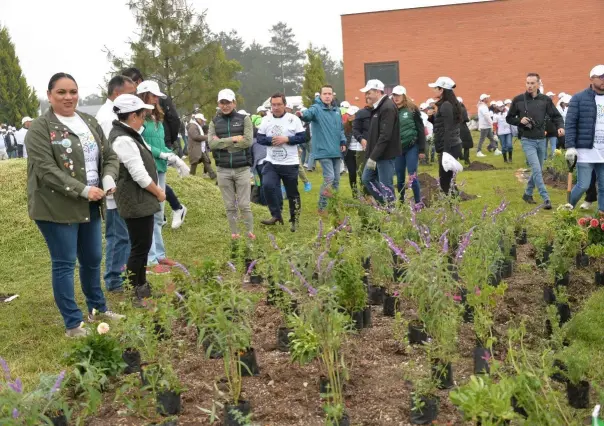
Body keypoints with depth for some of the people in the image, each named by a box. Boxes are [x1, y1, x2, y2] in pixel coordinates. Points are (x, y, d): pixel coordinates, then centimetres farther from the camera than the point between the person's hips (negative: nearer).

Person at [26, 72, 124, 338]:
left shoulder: (90, 123, 10)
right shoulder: (39, 129, -10)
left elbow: (109, 156, 12)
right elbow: (46, 170, -19)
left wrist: (109, 179, -10)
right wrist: (83, 190, -25)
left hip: (90, 206, 7)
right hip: (57, 208, -6)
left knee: (93, 259, 17)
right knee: (64, 264, 1)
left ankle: (97, 307, 36)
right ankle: (73, 323, 10)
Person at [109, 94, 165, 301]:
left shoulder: (130, 134, 11)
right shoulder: (123, 139, -22)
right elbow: (139, 174, -22)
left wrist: (156, 189, 8)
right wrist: (158, 193, -9)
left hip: (142, 200, 10)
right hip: (136, 202, -10)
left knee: (143, 245, 18)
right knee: (139, 247, -2)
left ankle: (142, 286, 29)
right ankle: (134, 293, 8)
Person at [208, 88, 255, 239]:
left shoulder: (244, 119, 1)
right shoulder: (214, 122, 6)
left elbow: (248, 141, -12)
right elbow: (212, 144, -8)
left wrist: (222, 142, -10)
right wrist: (233, 139, -14)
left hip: (242, 168, -2)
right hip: (223, 170, 2)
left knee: (244, 205, 1)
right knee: (230, 206, 9)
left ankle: (250, 231, 15)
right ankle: (234, 233, 19)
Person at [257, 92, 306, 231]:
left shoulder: (293, 119, -5)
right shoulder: (266, 120, 3)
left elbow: (303, 137, -8)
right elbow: (259, 138, 3)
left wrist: (286, 139, -19)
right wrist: (271, 140, -16)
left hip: (290, 163, -2)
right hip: (271, 162, 2)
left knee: (292, 193, 7)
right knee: (267, 185, -19)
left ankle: (295, 220, 23)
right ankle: (276, 215, -5)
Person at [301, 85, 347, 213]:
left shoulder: (337, 110, 12)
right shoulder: (316, 108, -9)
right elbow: (309, 113, -33)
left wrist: (343, 141, 8)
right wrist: (302, 115, -55)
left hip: (336, 151, 7)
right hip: (324, 151, -7)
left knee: (336, 179, 13)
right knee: (329, 177, -13)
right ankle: (322, 206, 0)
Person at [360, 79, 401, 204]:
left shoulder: (388, 108, -17)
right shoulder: (378, 107, 14)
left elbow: (385, 136, -24)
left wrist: (373, 157, -23)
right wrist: (371, 155, 14)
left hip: (385, 155, -10)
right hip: (376, 154, 10)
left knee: (386, 186, -4)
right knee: (367, 179, 15)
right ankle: (385, 203, 22)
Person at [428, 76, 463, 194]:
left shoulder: (445, 106, -14)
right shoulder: (448, 104, 15)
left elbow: (448, 130, -19)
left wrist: (446, 151, -21)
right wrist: (432, 117, 8)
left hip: (449, 147, -10)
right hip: (452, 146, 10)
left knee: (445, 180, -7)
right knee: (448, 179, 13)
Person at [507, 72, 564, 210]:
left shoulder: (545, 100, 1)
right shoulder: (518, 100, -2)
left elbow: (556, 116, 4)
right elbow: (509, 118, 6)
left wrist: (560, 126, -16)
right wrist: (519, 120, -13)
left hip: (541, 140, 4)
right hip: (527, 140, -3)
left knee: (538, 170, 13)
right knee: (536, 170, -14)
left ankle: (528, 194, 31)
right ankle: (546, 199, -13)